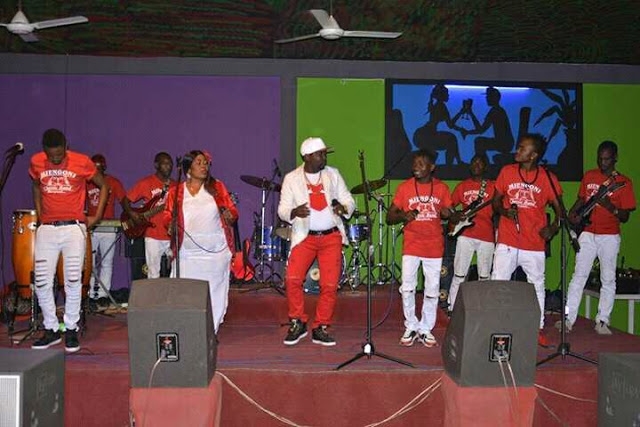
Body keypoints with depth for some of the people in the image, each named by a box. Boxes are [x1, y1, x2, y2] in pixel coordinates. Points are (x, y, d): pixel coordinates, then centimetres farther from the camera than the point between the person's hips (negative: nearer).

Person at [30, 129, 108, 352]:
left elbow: (104, 186, 7)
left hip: (73, 227, -3)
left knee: (73, 280, -7)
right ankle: (51, 329, 14)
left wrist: (96, 217, 4)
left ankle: (71, 329, 9)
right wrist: (39, 214, 16)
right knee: (42, 282, -1)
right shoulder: (36, 163, 3)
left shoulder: (82, 163, -5)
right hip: (46, 229, 3)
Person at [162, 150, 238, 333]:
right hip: (187, 254, -1)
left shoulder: (217, 187, 8)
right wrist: (170, 225, -14)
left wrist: (230, 217, -15)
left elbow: (233, 211, 7)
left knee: (214, 294, 4)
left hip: (216, 252, 1)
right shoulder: (176, 191, 7)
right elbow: (167, 216, 8)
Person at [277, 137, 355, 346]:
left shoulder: (333, 174, 6)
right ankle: (297, 323, 3)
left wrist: (343, 208, -17)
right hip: (305, 237, -1)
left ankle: (321, 329, 12)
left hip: (331, 236, 2)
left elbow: (349, 200, 6)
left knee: (330, 285, -3)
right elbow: (282, 209, -1)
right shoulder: (292, 178, 0)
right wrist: (294, 212, -24)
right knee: (292, 278, -17)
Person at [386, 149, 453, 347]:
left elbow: (449, 214, 12)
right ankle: (411, 327, 8)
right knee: (407, 288, -7)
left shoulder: (441, 188, 3)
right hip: (411, 245, -1)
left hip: (434, 246, 1)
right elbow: (389, 217, 2)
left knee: (432, 290, 4)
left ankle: (426, 329, 17)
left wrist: (447, 213, -11)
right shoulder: (404, 187, 0)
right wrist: (403, 216, -18)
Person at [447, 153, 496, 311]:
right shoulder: (462, 186, 11)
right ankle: (452, 310, 4)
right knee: (459, 275, -1)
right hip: (465, 234, 1)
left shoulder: (492, 187, 5)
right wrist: (453, 217, -6)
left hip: (487, 237, 0)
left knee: (484, 277, 6)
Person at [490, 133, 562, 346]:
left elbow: (558, 207, 6)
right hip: (507, 241, 0)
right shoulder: (507, 171, 2)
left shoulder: (547, 177, -2)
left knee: (537, 285, 10)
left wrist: (553, 227, -12)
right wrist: (505, 211, -11)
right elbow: (496, 201, 10)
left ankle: (538, 329, 23)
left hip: (534, 243, 0)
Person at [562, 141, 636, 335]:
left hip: (609, 236, -2)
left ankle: (602, 321, 7)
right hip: (588, 233, 2)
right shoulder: (589, 176, 8)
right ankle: (568, 318, -4)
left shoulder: (624, 182, -2)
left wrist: (610, 206, -21)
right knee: (579, 275, -3)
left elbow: (625, 217, -3)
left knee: (608, 279, 1)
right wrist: (573, 213, -2)